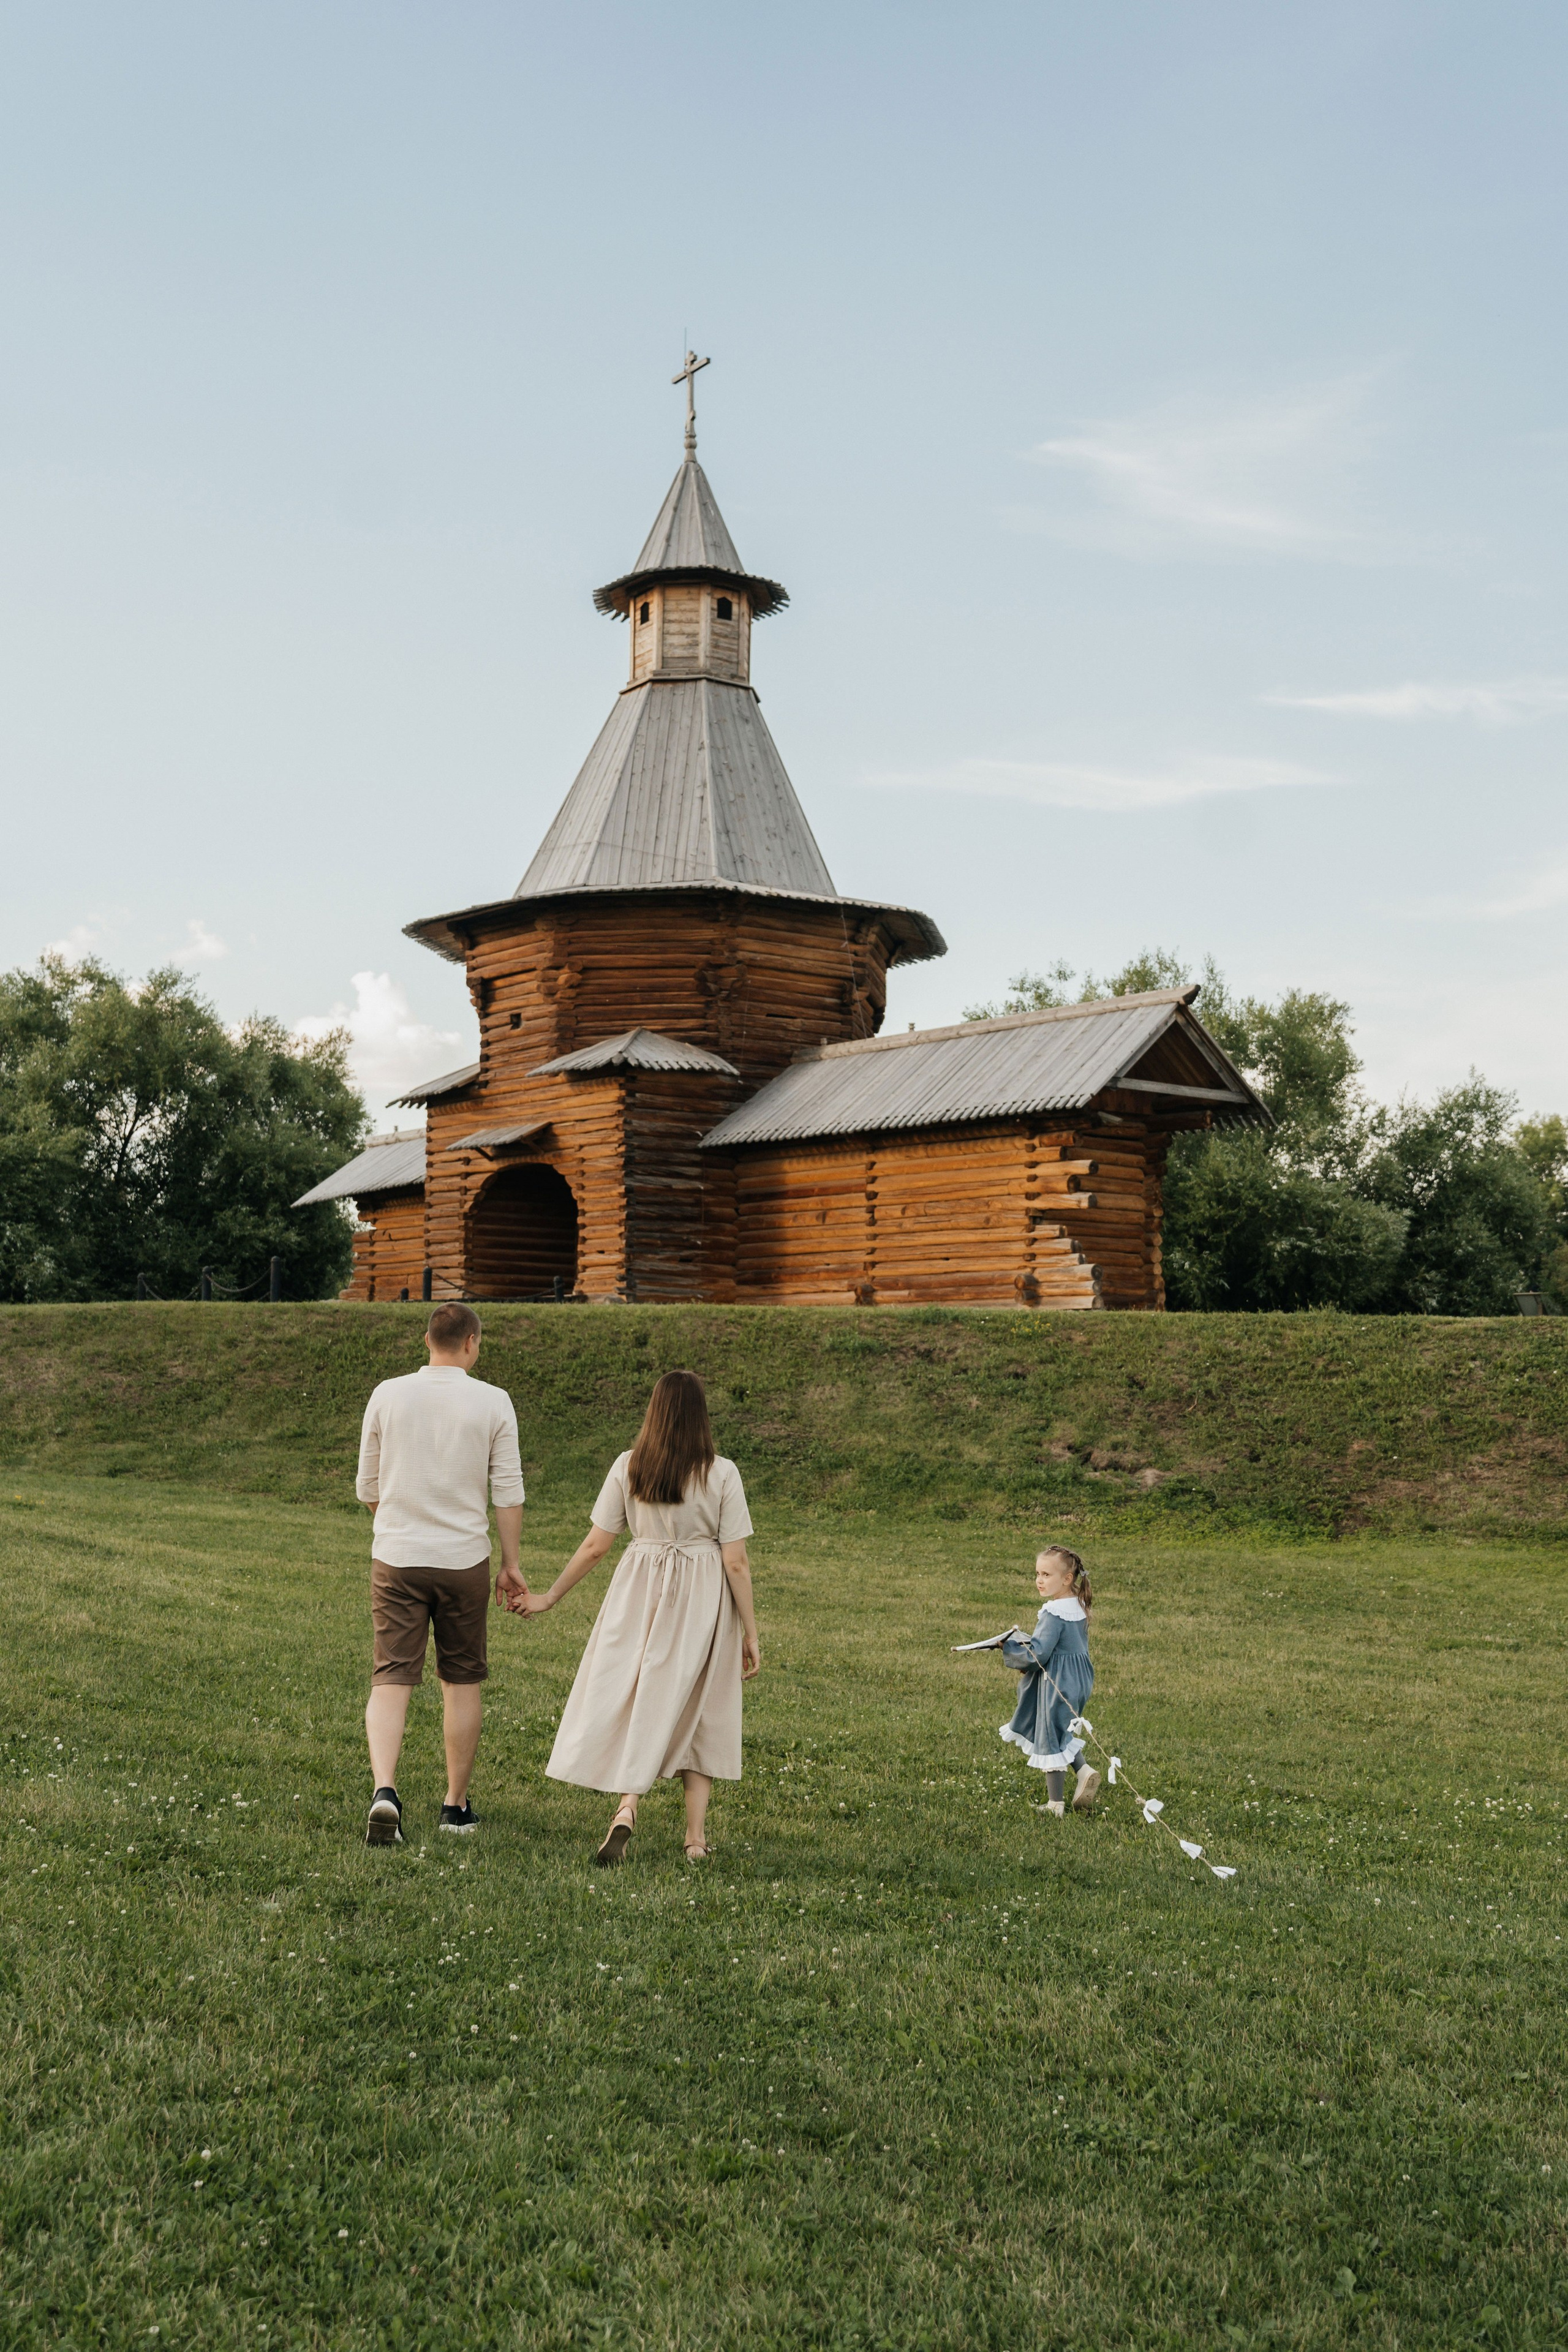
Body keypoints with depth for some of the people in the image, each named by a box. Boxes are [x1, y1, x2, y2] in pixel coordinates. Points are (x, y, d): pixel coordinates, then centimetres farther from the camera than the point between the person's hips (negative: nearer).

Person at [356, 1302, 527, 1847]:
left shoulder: (387, 1395, 1)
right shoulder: (492, 1402, -3)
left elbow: (367, 1489, 7)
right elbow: (508, 1493, -3)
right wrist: (512, 1565, 7)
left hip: (396, 1557, 0)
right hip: (464, 1558, 0)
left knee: (391, 1679, 1)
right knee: (461, 1683, 12)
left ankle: (384, 1788, -20)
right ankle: (456, 1805, 21)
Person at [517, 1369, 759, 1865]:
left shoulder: (628, 1467, -4)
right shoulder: (722, 1474, -7)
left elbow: (594, 1546, -1)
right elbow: (736, 1562, -8)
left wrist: (549, 1597, 11)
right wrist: (750, 1633, 0)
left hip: (640, 1590, 0)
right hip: (704, 1600, 0)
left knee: (631, 1702, 9)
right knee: (698, 1712, 11)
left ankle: (626, 1807, -14)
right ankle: (697, 1836, 12)